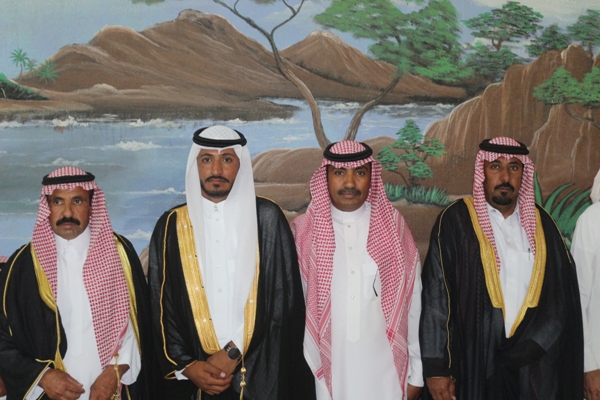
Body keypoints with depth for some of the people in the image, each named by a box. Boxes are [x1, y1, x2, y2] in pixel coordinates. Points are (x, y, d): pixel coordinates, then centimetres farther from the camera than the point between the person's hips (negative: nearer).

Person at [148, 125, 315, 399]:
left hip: (261, 375, -1)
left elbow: (284, 299, -6)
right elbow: (160, 306, 4)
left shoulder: (266, 218, -3)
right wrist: (186, 366, -7)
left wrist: (233, 353, -11)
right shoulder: (171, 226, 2)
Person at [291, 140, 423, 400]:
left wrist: (416, 374, 5)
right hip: (325, 372, -1)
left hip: (385, 373, 1)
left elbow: (413, 302, 3)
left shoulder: (394, 227, 1)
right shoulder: (303, 232, -2)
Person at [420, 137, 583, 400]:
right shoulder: (456, 220, -5)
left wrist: (533, 346, -8)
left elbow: (563, 294, 5)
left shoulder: (541, 223, 7)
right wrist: (436, 367, -12)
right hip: (474, 362, -3)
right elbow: (436, 295, -8)